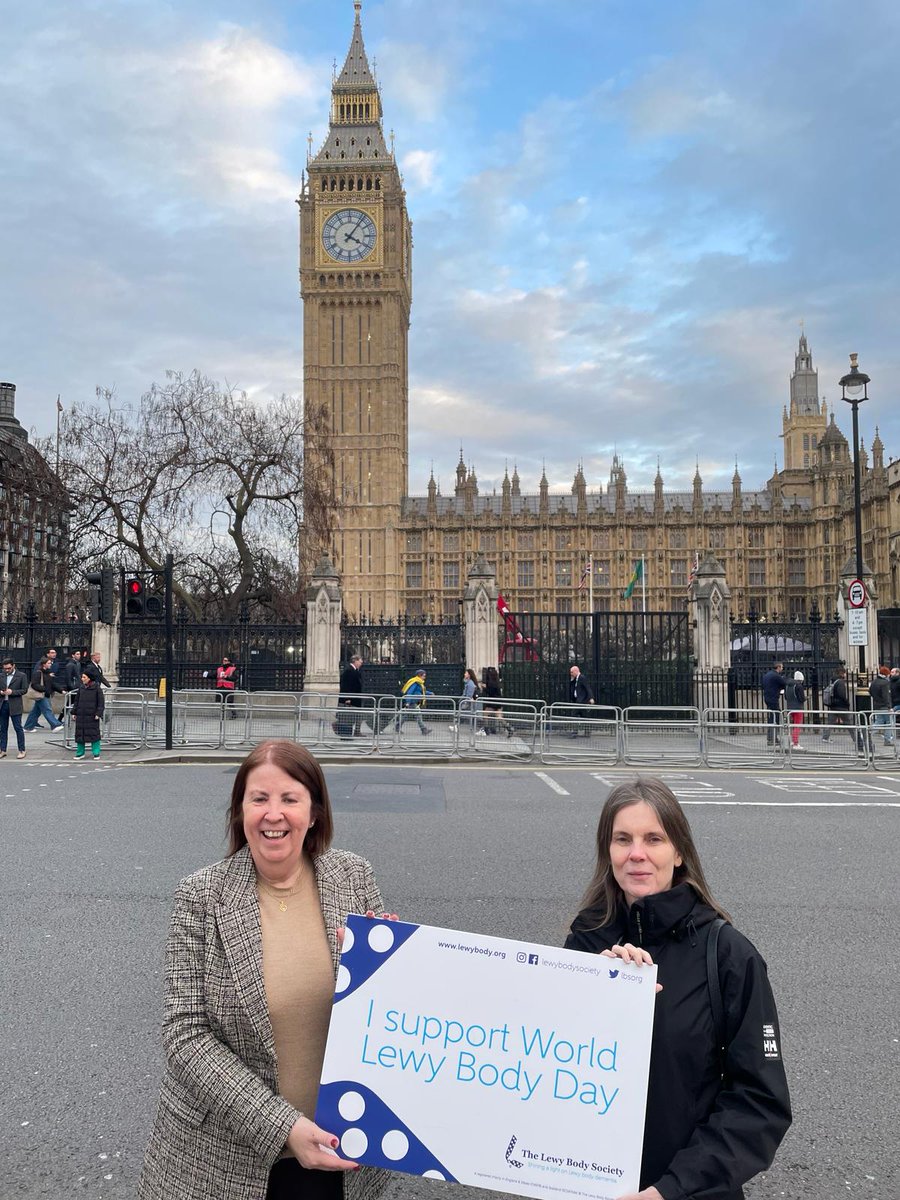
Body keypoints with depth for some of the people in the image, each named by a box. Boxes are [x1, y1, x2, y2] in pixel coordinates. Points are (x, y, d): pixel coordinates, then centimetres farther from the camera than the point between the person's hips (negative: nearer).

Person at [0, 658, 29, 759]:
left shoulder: (21, 676, -1)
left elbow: (24, 690, -4)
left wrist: (12, 692, -16)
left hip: (15, 706, -4)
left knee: (18, 728, -2)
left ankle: (22, 750, 3)